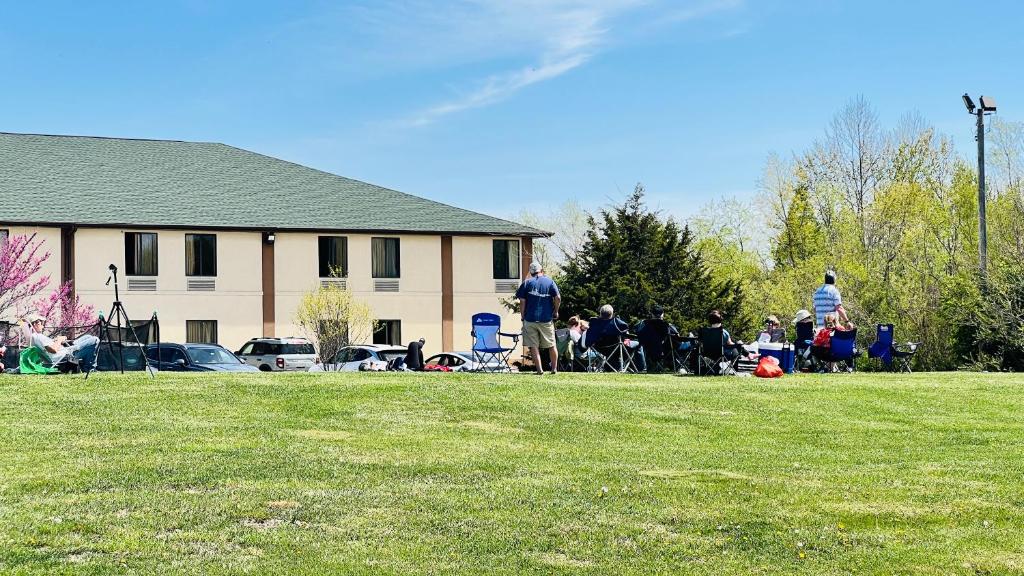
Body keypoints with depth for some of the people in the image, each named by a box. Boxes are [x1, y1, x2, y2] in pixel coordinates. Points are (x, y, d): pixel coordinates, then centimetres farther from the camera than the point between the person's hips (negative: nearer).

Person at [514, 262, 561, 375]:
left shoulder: (526, 283, 4)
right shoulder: (550, 282, 4)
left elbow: (522, 301, -3)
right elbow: (558, 298, -6)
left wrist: (523, 316, 4)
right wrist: (555, 311, 8)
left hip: (530, 319, -1)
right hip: (546, 319, 1)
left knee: (533, 346, 2)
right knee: (551, 345, 13)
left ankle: (539, 369, -4)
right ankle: (554, 369, 16)